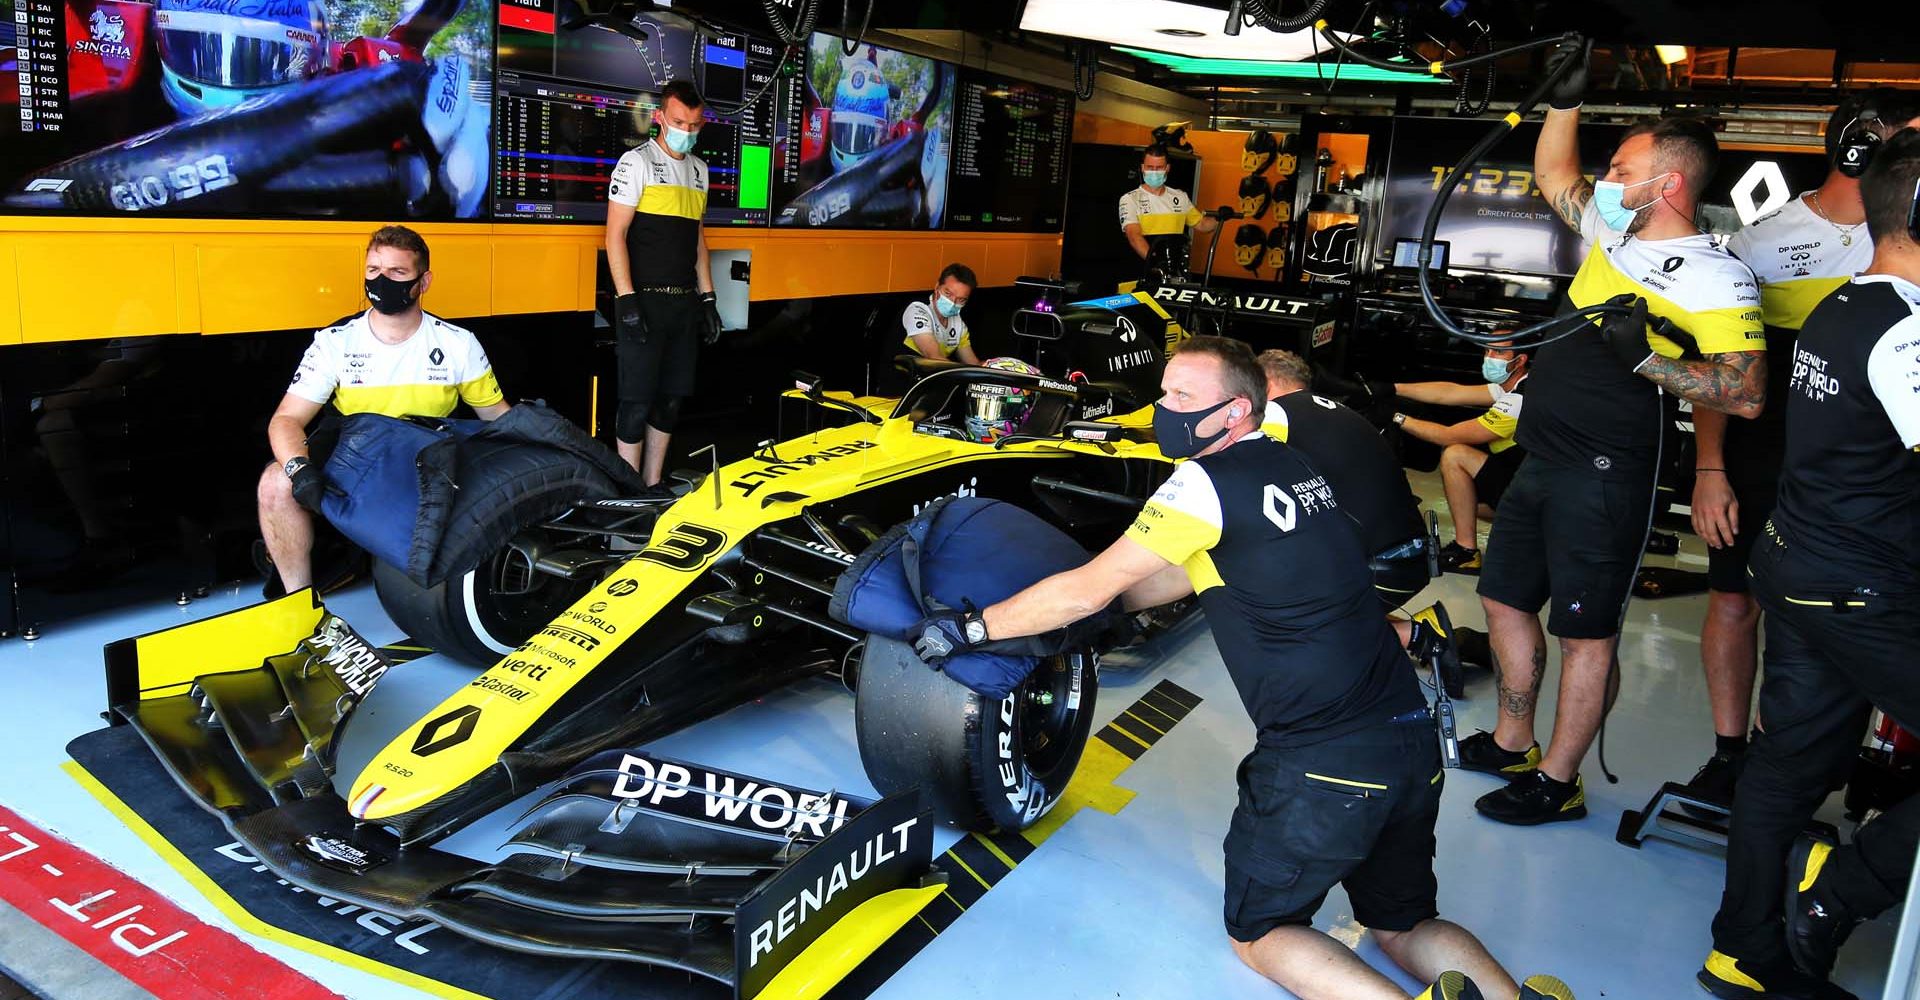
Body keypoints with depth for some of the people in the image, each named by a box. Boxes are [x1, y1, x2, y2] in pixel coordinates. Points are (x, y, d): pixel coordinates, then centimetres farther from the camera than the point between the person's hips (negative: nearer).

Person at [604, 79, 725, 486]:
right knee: (637, 401, -5)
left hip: (684, 303, 7)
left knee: (671, 399, 9)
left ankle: (653, 485, 19)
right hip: (644, 301, -6)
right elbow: (616, 233, -9)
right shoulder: (637, 161, -4)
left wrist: (707, 298, 16)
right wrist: (626, 300, -17)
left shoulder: (699, 168, 17)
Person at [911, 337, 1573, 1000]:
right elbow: (1186, 574, 21)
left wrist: (971, 627, 3)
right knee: (1404, 928, 25)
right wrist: (1097, 607, 25)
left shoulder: (1208, 481, -12)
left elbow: (1088, 590, -8)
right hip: (1412, 745, 8)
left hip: (1321, 765, -8)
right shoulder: (1291, 467, 13)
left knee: (1258, 934, 14)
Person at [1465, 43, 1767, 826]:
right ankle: (1512, 743, 33)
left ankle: (1558, 782, 15)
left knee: (1584, 631, 2)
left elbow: (1747, 395, -21)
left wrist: (1645, 358, -28)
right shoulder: (1613, 231, 9)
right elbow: (1553, 175, 26)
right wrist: (1565, 98, 15)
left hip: (1605, 477, -9)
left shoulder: (1716, 279, -14)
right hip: (1542, 460, 9)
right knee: (1505, 597, 17)